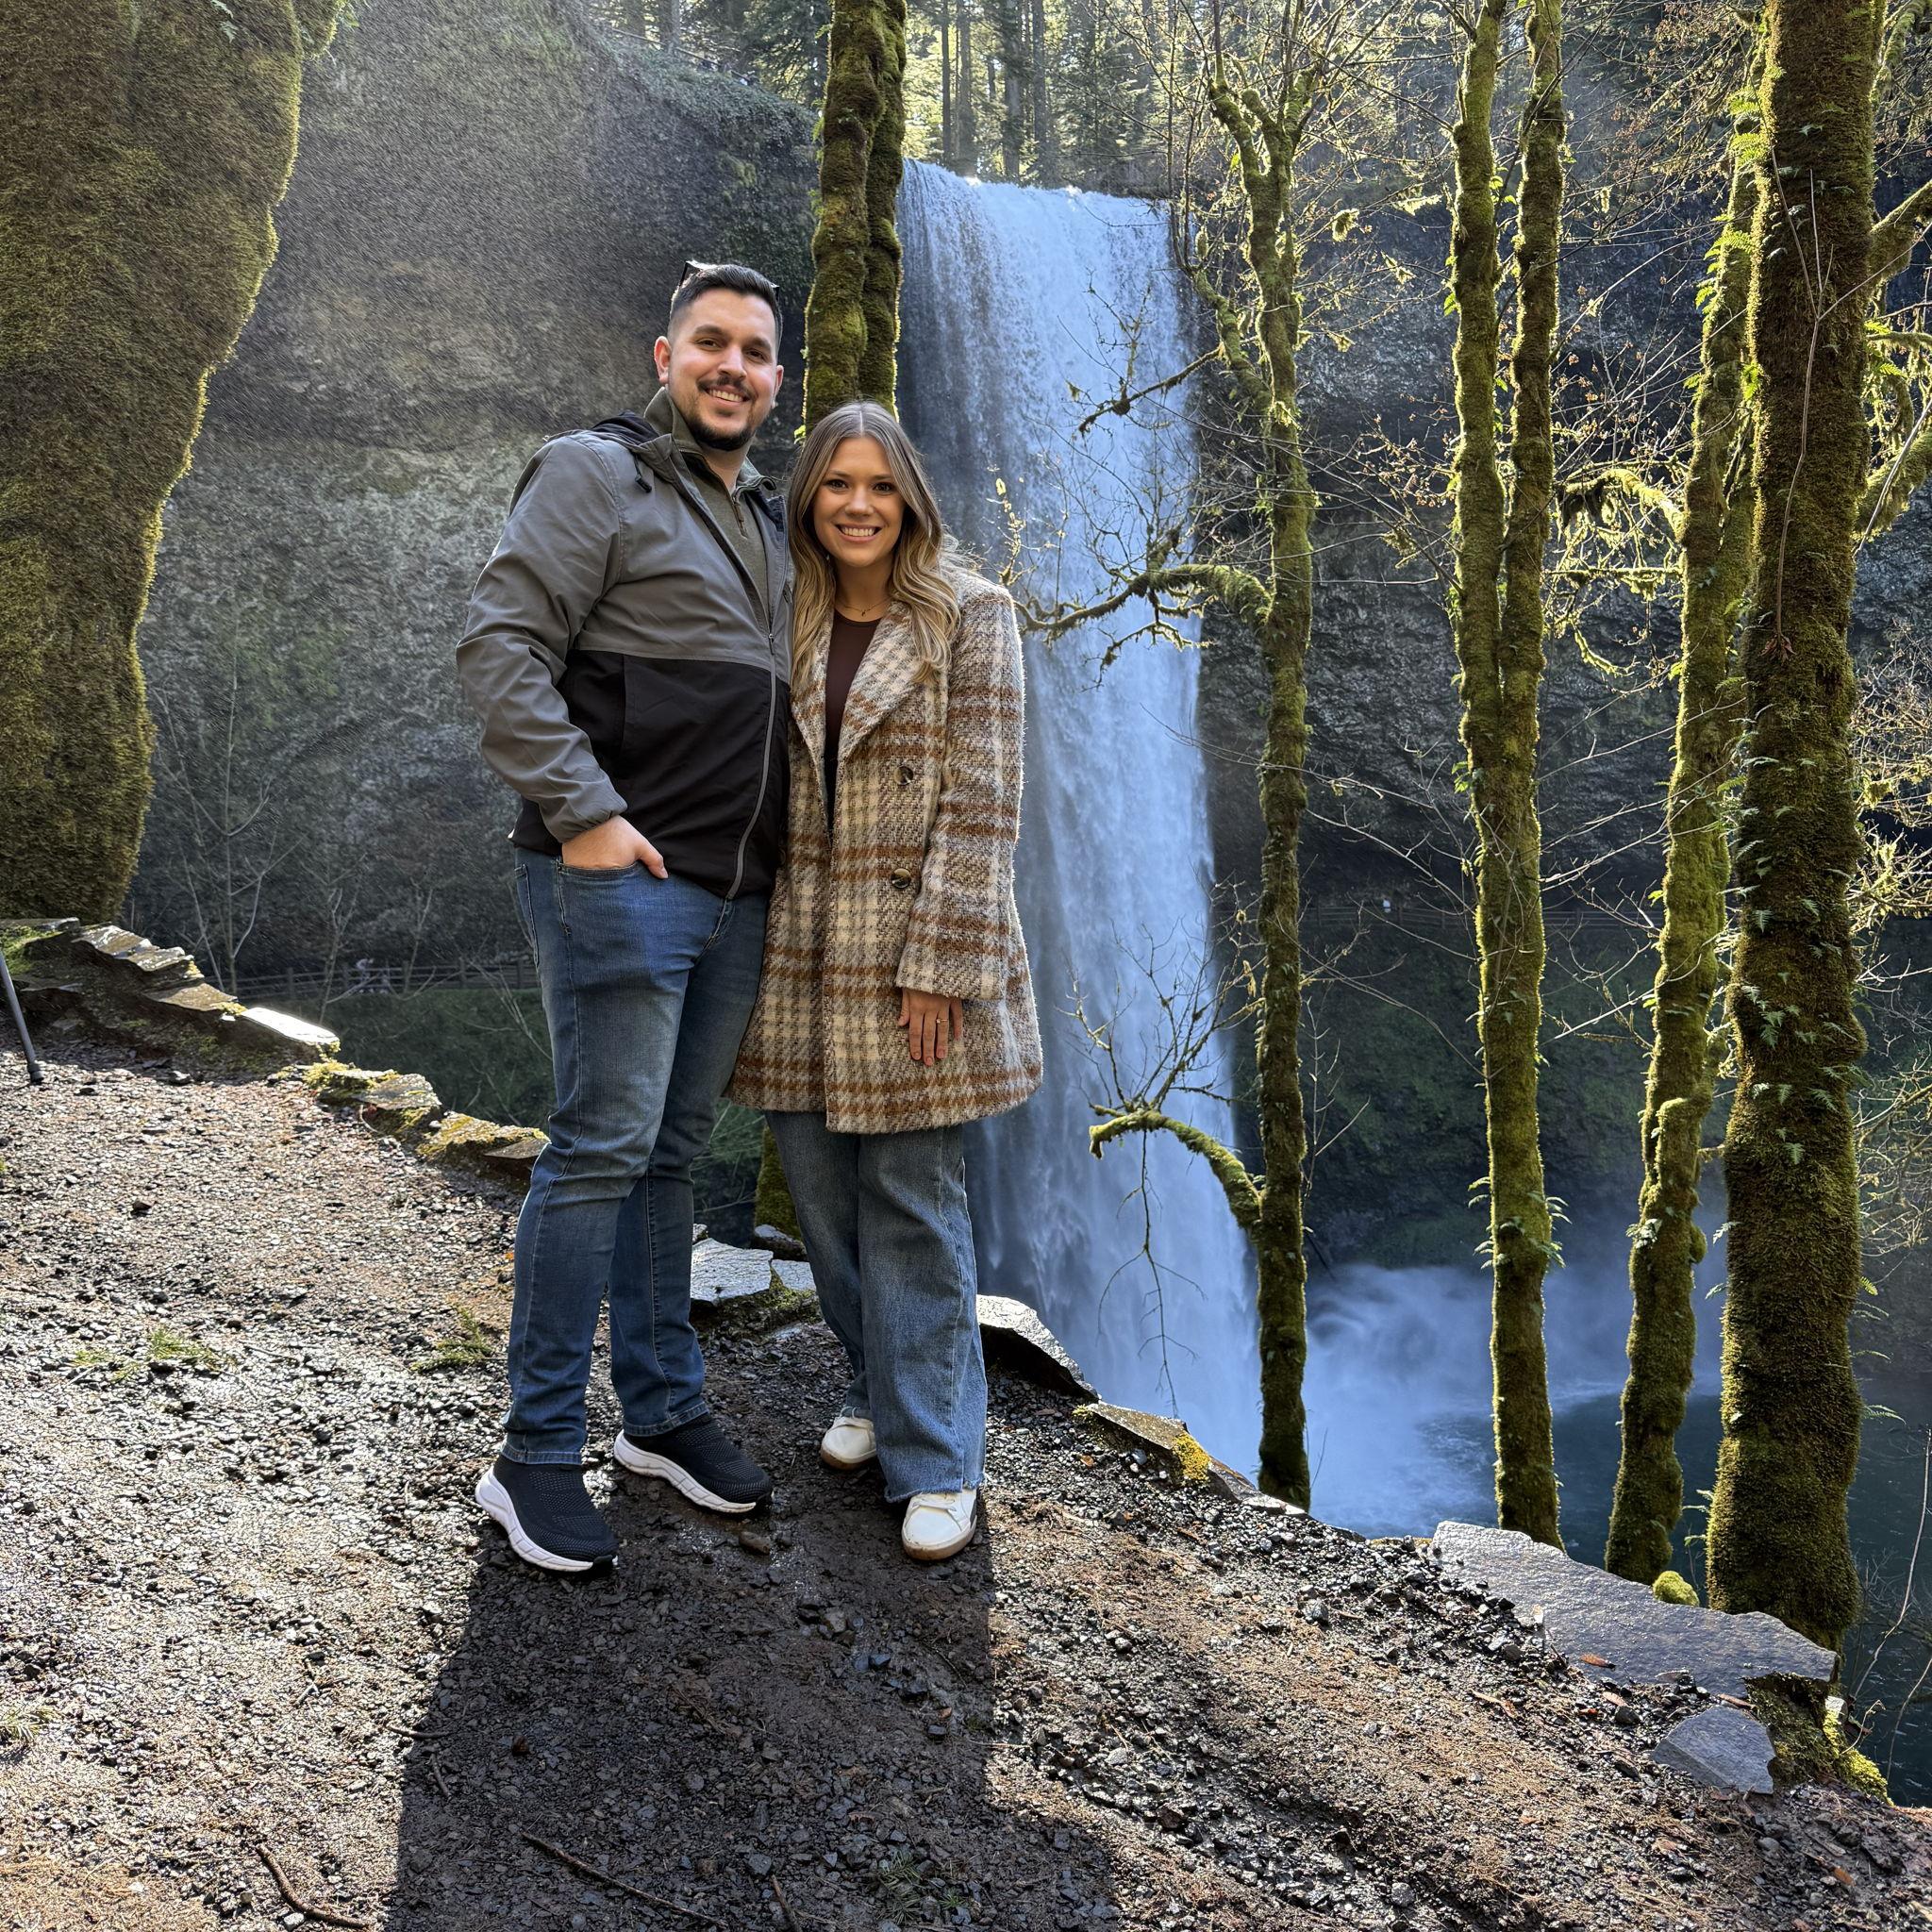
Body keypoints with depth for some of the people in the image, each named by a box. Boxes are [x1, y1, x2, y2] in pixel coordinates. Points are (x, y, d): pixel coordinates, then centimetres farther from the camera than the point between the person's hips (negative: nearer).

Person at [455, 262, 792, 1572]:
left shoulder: (767, 521, 21)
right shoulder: (598, 476, -3)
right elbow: (502, 646, -13)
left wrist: (779, 851, 18)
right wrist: (583, 811, -19)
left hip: (736, 895, 8)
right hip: (622, 877, -7)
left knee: (673, 1150, 13)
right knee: (603, 1149, -8)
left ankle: (667, 1411, 23)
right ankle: (539, 1455, 3)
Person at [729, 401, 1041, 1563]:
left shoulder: (971, 618, -3)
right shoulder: (783, 625, 10)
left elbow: (980, 802, -9)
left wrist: (938, 967, -15)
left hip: (913, 952, -4)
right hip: (798, 954, 5)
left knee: (913, 1204, -2)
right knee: (824, 1193, 12)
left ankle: (936, 1461, 10)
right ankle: (880, 1389, 33)